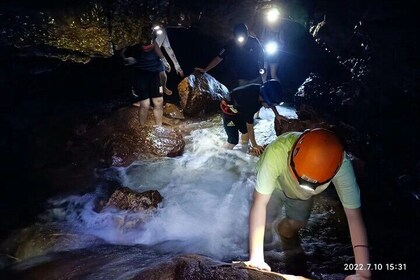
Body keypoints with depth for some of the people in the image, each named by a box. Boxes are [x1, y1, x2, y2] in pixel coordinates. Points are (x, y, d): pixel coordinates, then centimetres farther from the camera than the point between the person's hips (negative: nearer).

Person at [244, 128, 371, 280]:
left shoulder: (341, 165, -42)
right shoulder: (276, 152, -49)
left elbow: (354, 215, -39)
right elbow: (260, 202, -45)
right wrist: (256, 257, -47)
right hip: (273, 181, -1)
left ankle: (283, 230, 39)